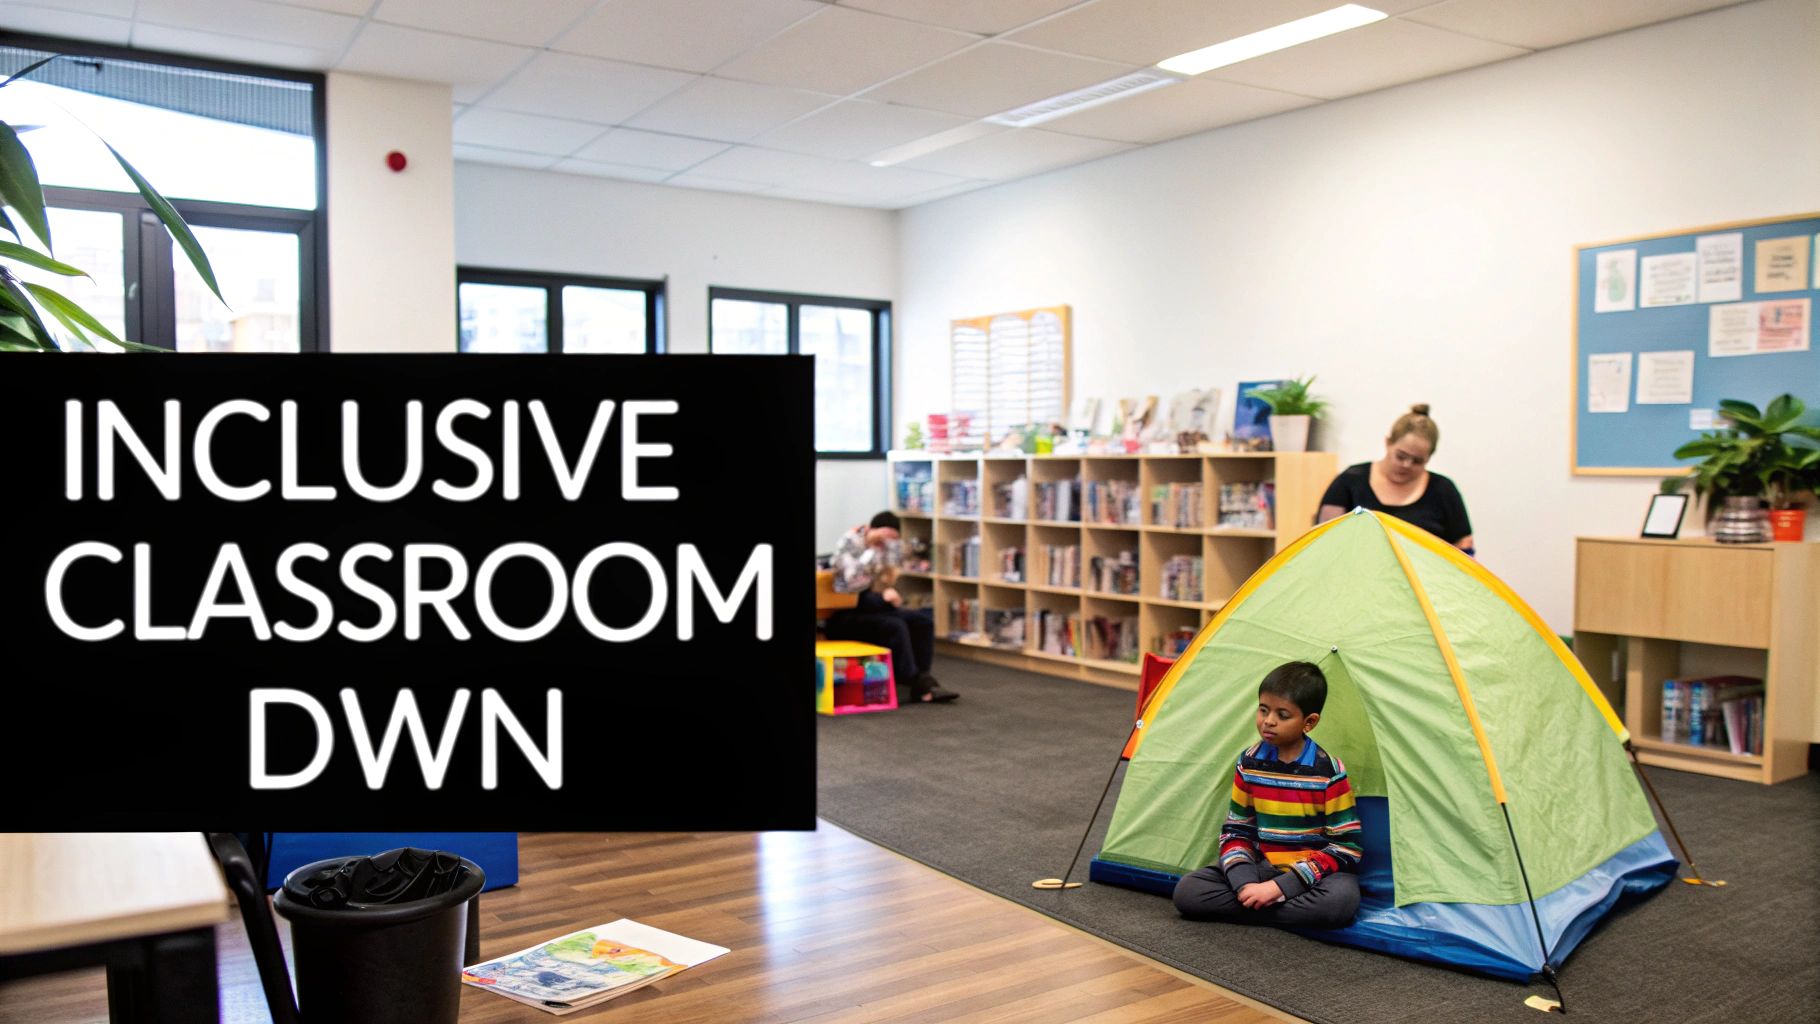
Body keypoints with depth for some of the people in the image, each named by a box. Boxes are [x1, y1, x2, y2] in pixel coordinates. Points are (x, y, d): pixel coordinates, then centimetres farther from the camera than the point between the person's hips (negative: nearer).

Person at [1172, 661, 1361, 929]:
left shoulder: (1329, 772, -14)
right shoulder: (1249, 763, -2)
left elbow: (1345, 846, -14)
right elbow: (1235, 831, 5)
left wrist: (1278, 887, -21)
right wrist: (1244, 884, -16)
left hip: (1315, 874, -3)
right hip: (1263, 867, 3)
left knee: (1340, 901, -38)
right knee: (1187, 891, -17)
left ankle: (1246, 910, -22)